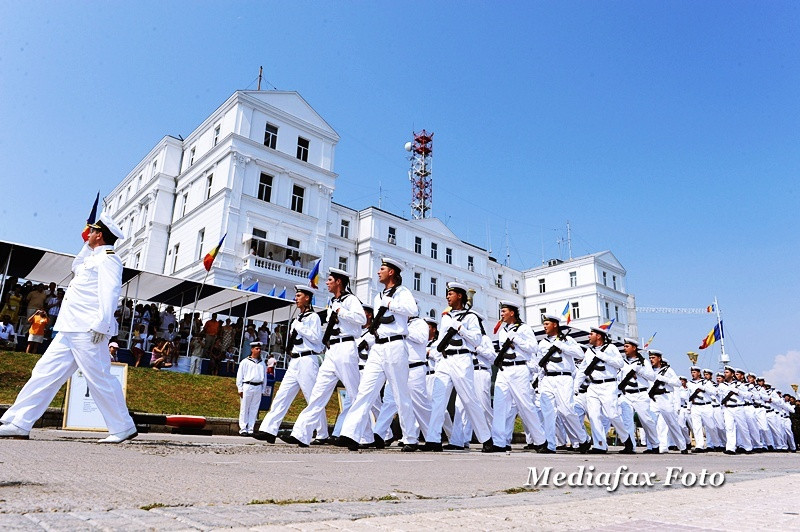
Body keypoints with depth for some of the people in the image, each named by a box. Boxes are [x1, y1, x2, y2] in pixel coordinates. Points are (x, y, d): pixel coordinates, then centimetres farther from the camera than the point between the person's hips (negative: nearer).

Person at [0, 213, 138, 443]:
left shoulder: (108, 259, -9)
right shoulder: (94, 257, 23)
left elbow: (109, 293, -19)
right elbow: (76, 267, 43)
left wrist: (102, 325, -26)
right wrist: (88, 244, 30)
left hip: (88, 331, -10)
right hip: (70, 330, 10)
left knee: (99, 379, -8)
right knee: (46, 372, 9)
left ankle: (123, 428, 0)